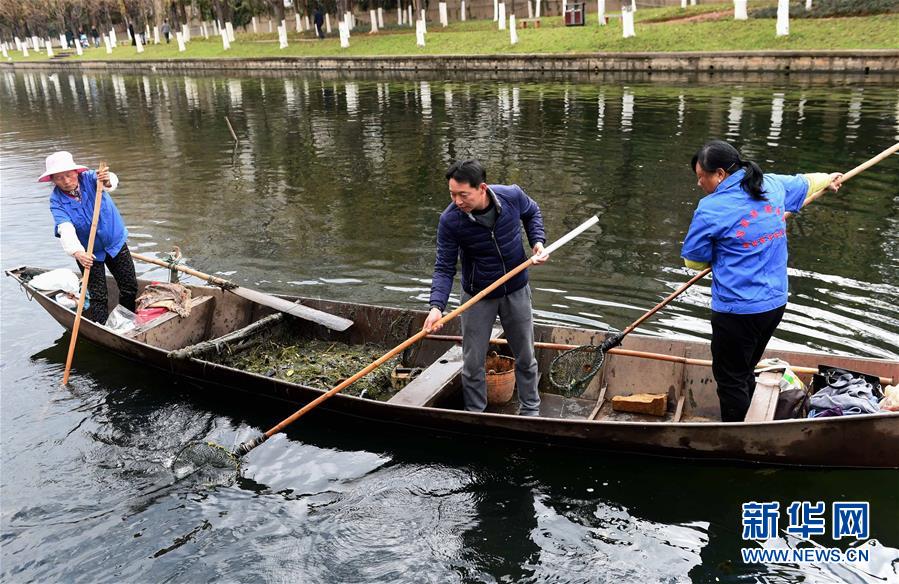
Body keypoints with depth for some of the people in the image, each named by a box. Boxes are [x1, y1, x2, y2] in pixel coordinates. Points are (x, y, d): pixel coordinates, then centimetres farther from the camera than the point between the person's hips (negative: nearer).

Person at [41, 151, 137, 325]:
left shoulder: (89, 177, -14)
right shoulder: (57, 200, -15)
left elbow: (112, 182, -36)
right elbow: (66, 228, -30)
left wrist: (108, 181, -62)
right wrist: (76, 252, -48)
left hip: (115, 241, 2)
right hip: (88, 252, -1)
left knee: (130, 287, 8)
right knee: (98, 297, -5)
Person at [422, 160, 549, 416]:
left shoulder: (512, 195, -19)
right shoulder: (449, 221, -24)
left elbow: (532, 213, 6)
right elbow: (444, 268, -19)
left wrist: (537, 241, -10)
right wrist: (437, 306, -32)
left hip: (516, 291, 2)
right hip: (477, 297, -1)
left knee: (526, 358, 16)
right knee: (472, 364, 7)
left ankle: (530, 411, 37)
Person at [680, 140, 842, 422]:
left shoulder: (711, 208, -16)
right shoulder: (773, 185, 3)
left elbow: (693, 261, -5)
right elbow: (805, 183, 26)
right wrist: (828, 179, 48)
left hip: (738, 311, -8)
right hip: (776, 303, 8)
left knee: (730, 380, 5)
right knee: (744, 373, 20)